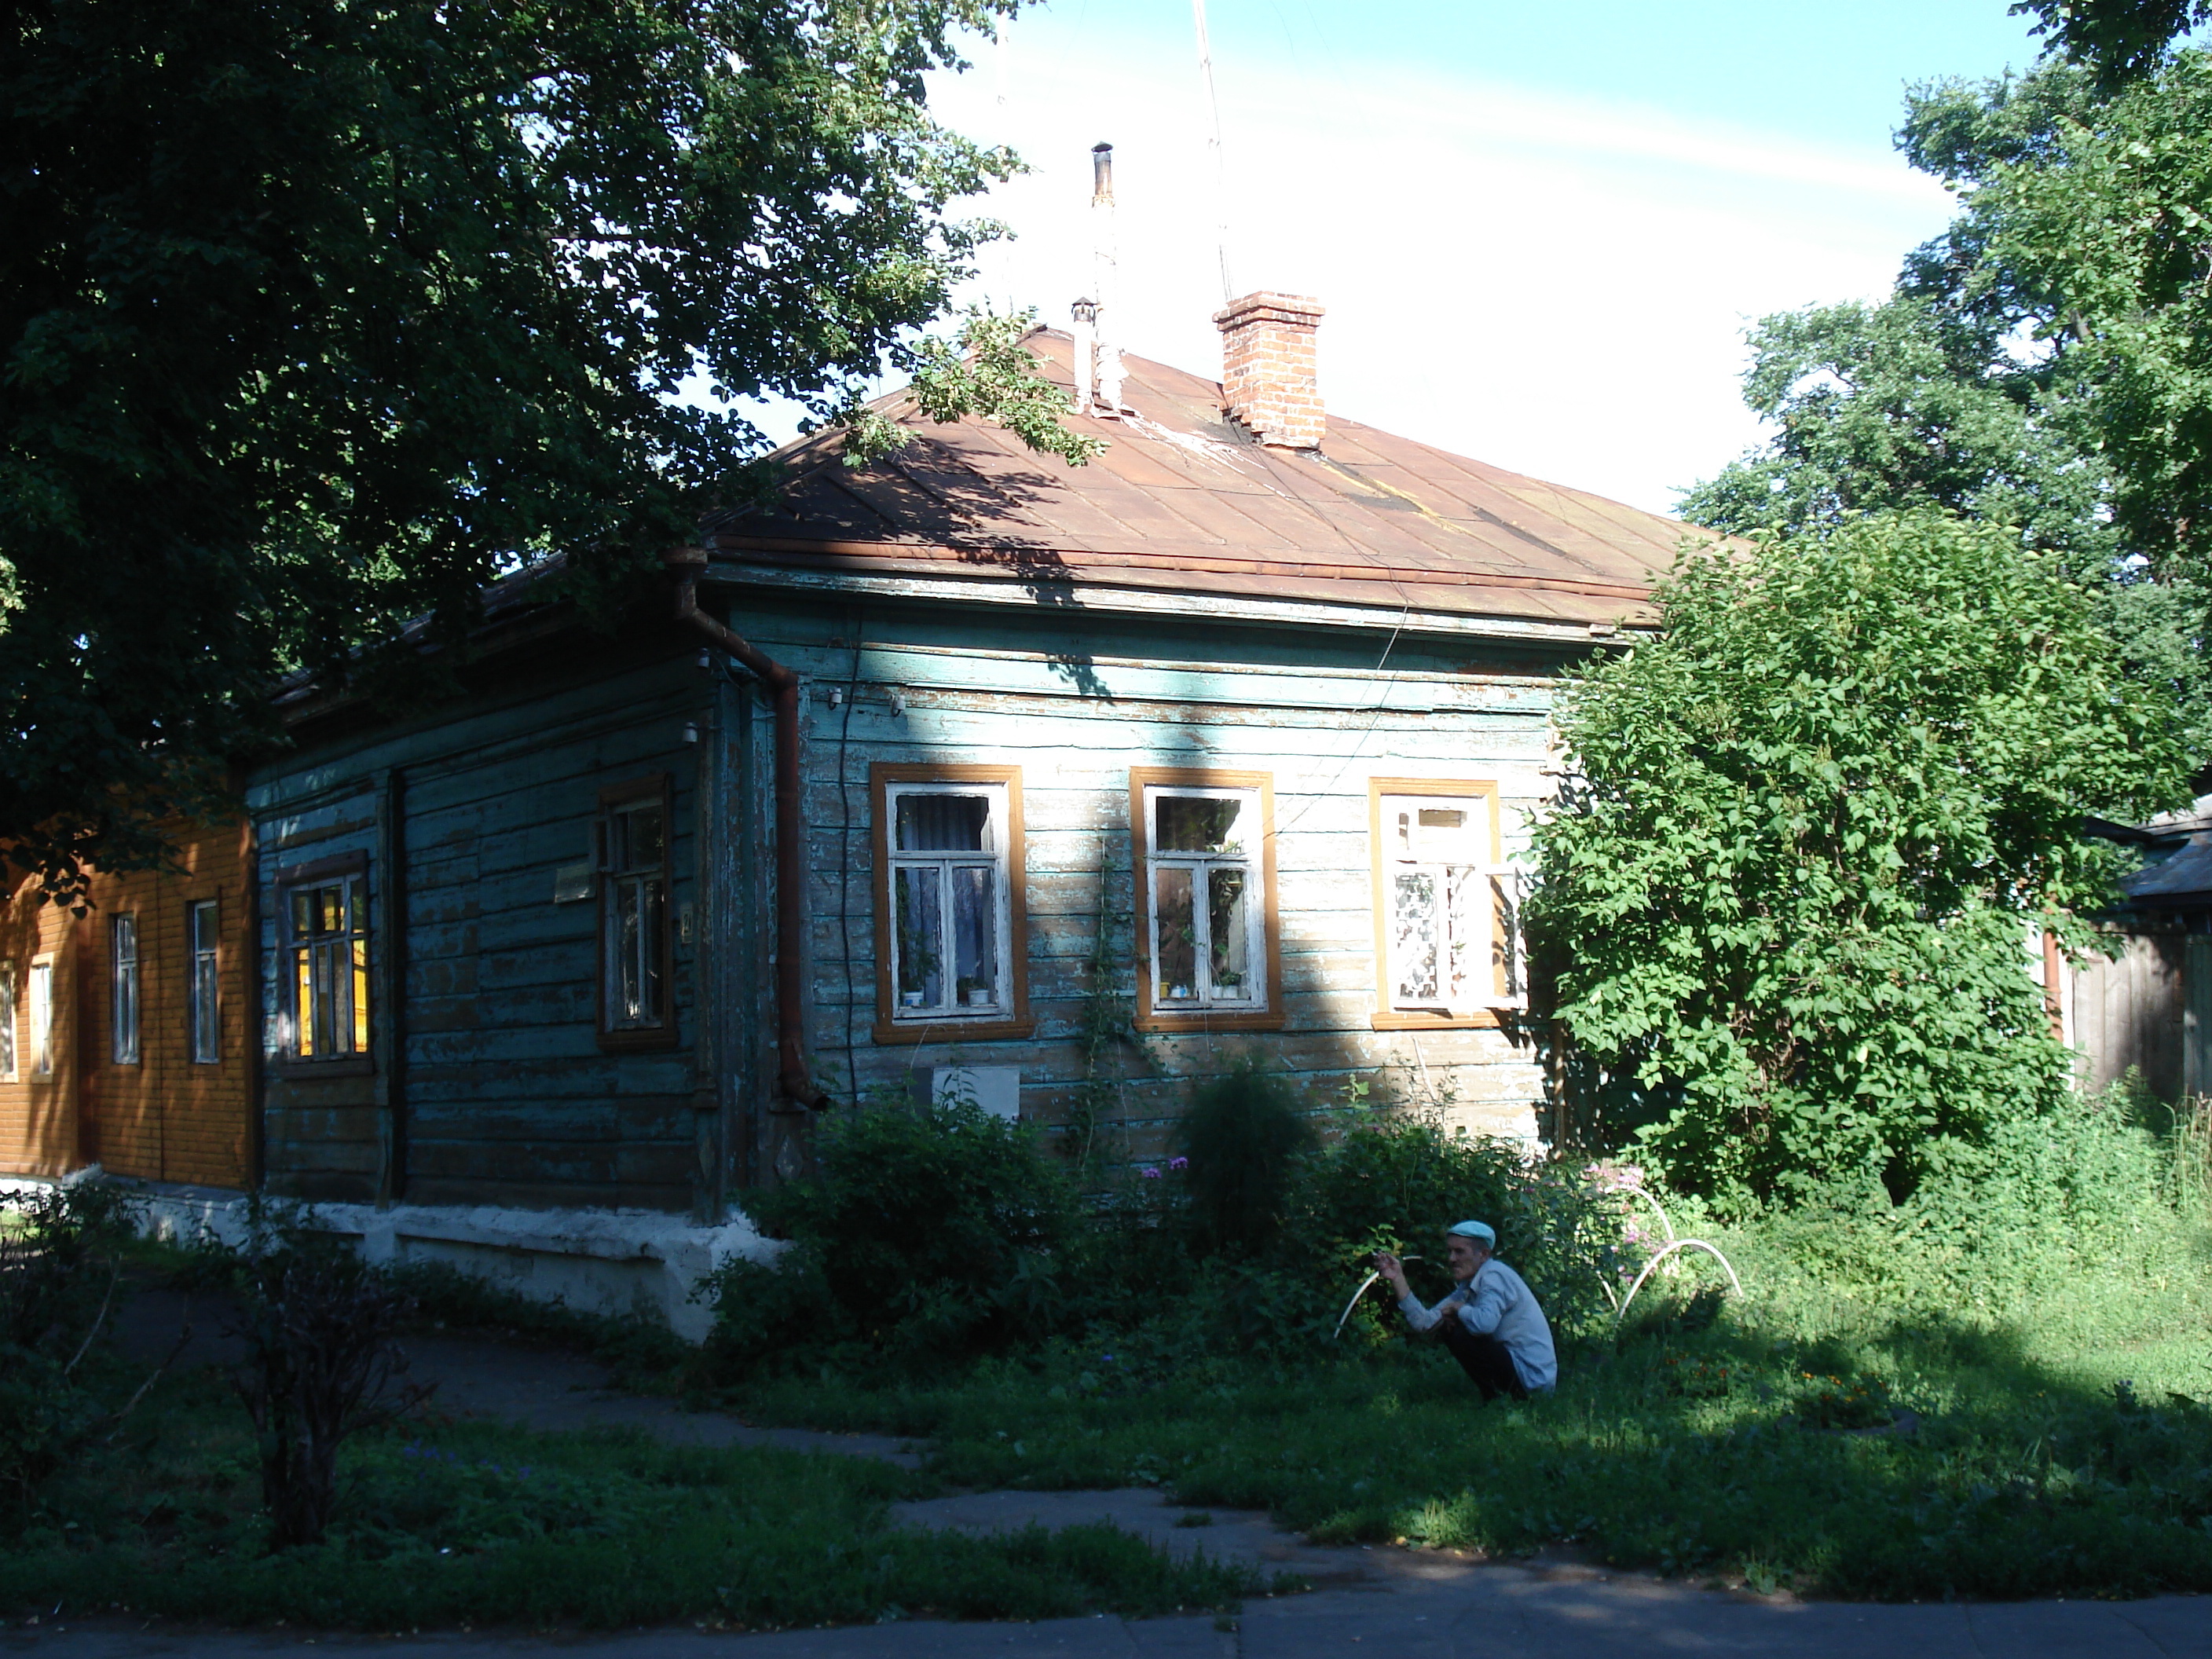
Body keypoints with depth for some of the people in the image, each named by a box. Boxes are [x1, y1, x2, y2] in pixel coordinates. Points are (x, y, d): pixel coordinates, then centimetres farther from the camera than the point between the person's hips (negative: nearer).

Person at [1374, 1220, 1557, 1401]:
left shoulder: (1494, 1275, -15)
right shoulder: (1467, 1288, 12)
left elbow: (1485, 1323, -35)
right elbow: (1424, 1322, 4)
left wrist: (1458, 1308, -13)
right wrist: (1397, 1278, -2)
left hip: (1531, 1376, -10)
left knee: (1457, 1333, -18)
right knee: (1446, 1326, 17)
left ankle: (1497, 1399, -6)